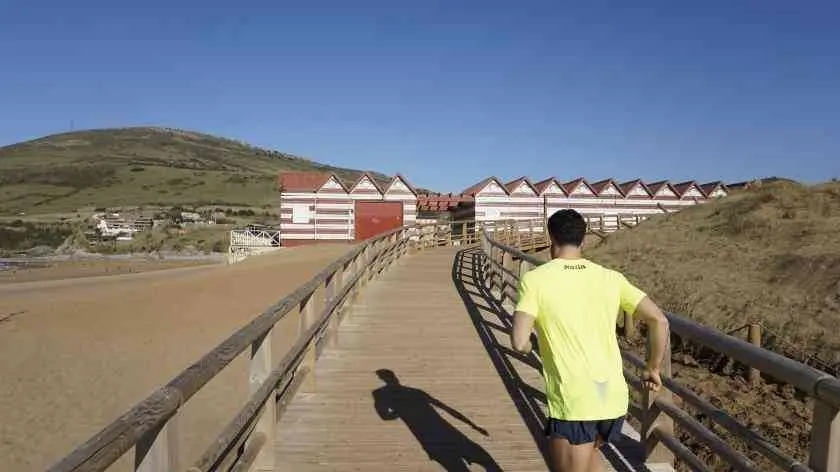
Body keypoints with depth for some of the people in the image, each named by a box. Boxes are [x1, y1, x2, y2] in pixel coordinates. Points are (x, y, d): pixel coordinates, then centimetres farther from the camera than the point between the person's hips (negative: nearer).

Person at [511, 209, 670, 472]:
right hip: (614, 398, 5)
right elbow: (659, 320, 1)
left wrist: (526, 346, 9)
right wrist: (653, 368, 15)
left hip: (572, 403, -5)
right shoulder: (611, 278, 4)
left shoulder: (536, 279, -7)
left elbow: (519, 343, -15)